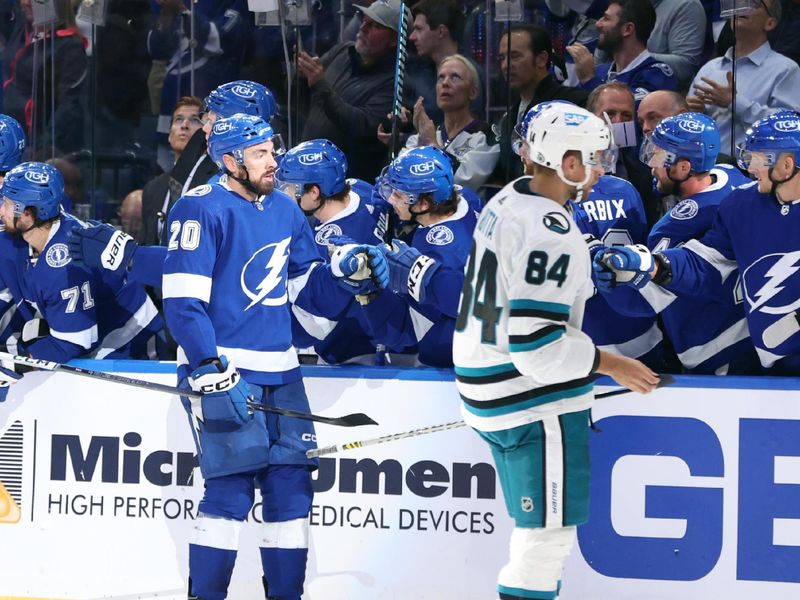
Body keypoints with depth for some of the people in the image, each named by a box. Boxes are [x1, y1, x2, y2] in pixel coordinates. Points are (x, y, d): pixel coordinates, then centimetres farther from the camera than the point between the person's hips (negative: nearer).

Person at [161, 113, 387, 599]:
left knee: (291, 486, 6)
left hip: (280, 372, 7)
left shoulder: (286, 210, 13)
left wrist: (343, 272, -3)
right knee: (232, 487, -11)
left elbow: (307, 289, 18)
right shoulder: (202, 210, -10)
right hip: (222, 368, -7)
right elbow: (183, 302, -15)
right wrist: (212, 372, -21)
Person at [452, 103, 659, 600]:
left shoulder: (508, 201, 7)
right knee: (551, 529, -4)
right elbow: (537, 344, -27)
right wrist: (609, 364, -16)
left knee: (543, 524, 21)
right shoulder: (550, 233, -24)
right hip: (535, 398, -10)